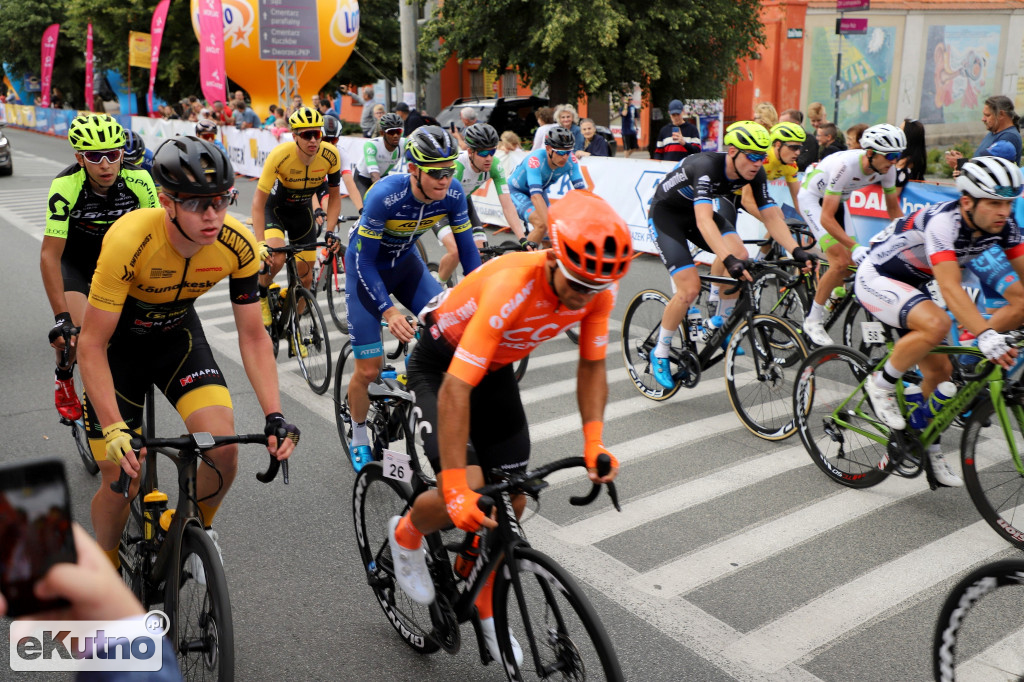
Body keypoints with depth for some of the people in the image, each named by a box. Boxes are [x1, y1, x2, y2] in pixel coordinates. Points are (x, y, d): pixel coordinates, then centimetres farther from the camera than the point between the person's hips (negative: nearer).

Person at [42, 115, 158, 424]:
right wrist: (62, 318, -36)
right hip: (75, 256, -2)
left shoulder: (137, 179, -26)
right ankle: (64, 378, 14)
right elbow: (50, 255, -30)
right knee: (75, 330, -21)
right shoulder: (66, 186, -31)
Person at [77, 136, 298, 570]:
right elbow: (92, 345, -27)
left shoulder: (238, 245, -25)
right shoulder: (129, 241, -34)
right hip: (119, 342, -2)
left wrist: (274, 417, -25)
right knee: (120, 479, -5)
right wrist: (114, 430, -36)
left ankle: (199, 526, 15)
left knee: (223, 449, -18)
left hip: (178, 334, 3)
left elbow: (253, 337, -15)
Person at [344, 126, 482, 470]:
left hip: (405, 263, 4)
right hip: (366, 268, -4)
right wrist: (389, 312, -37)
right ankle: (359, 437, 21)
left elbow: (467, 248, -9)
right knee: (368, 370, -6)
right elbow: (364, 260, -28)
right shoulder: (385, 195, -34)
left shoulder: (453, 194, -21)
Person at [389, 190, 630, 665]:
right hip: (442, 363, -6)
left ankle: (485, 607, 28)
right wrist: (456, 489, -43)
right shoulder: (512, 285, -40)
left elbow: (592, 366, -6)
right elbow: (456, 389, -40)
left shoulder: (598, 291, -21)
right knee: (467, 498, -22)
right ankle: (407, 534, 14)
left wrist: (594, 443, -21)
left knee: (511, 504, 4)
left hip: (496, 368, 6)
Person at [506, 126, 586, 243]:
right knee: (541, 225, -28)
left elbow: (580, 189, -25)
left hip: (541, 190, 5)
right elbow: (535, 196, -46)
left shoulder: (570, 159, -24)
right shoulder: (536, 159, -38)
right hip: (516, 191, -5)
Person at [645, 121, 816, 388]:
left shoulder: (755, 173, -15)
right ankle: (660, 354, 3)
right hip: (666, 213, -6)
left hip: (697, 212, 6)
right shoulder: (706, 166, -35)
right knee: (690, 288, -18)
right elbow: (704, 220, -47)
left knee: (739, 254, -19)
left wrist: (796, 250, -31)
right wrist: (728, 260, -59)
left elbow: (772, 217, -15)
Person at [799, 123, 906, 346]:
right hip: (812, 198, -7)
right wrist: (855, 247, -46)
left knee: (852, 263, -2)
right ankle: (813, 320, -8)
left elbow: (894, 209, -1)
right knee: (841, 263, -20)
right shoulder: (845, 165, -36)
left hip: (837, 201, 7)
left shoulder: (886, 169, -16)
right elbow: (827, 218, -37)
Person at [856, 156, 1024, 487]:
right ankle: (881, 384, -11)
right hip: (877, 278, -8)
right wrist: (986, 335, -54)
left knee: (939, 370, 5)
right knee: (936, 324, -34)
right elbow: (950, 288, -44)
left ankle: (927, 447, 24)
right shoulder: (944, 221, -33)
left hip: (912, 285, 8)